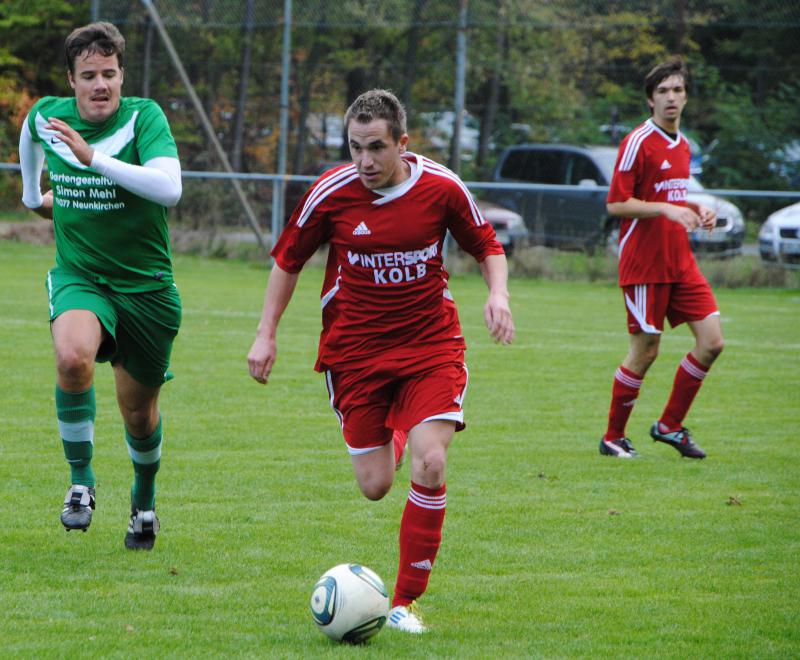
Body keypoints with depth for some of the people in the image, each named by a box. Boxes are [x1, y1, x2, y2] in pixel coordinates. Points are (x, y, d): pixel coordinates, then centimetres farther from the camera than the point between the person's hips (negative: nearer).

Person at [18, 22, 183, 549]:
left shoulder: (144, 117, -15)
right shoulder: (47, 116, -5)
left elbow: (169, 189, -32)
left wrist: (93, 157, -36)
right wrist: (33, 193, 34)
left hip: (147, 284, -1)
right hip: (79, 277, 1)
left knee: (139, 410, 11)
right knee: (72, 357, -32)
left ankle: (144, 498, 42)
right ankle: (81, 481, -16)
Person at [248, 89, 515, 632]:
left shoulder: (442, 188, -9)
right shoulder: (331, 193, -10)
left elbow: (487, 245, 8)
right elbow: (288, 260, 5)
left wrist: (499, 293, -11)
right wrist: (266, 335, 1)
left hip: (431, 343, 0)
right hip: (356, 350, 0)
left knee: (430, 465, -18)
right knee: (375, 486, 1)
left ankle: (406, 601, -5)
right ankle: (390, 436, 42)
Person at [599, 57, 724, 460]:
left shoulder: (682, 145, 14)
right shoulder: (638, 142, -10)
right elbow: (616, 204, -14)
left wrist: (697, 211, 7)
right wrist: (667, 209, -23)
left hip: (680, 261, 8)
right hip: (644, 264, -8)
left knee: (711, 340, -1)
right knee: (645, 351, -3)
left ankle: (669, 426, 12)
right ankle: (613, 438, 12)